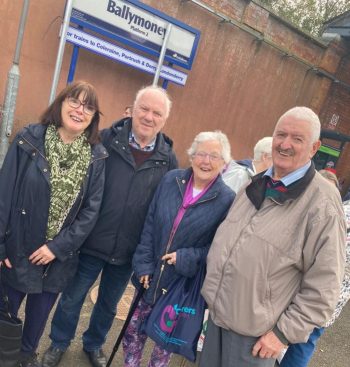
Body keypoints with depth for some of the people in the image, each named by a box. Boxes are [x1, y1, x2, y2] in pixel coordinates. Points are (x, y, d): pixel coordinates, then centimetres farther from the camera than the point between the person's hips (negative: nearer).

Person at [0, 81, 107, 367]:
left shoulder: (97, 156, -5)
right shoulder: (29, 139, -9)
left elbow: (91, 209, -6)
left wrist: (58, 246, -12)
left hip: (59, 255, 2)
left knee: (40, 313, 20)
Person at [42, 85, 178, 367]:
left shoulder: (168, 159, -4)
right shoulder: (106, 140, -10)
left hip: (128, 251, 2)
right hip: (91, 242, -2)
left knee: (109, 304, 22)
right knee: (72, 299, 17)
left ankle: (94, 344, 48)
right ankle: (59, 343, 44)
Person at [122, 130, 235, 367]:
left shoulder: (227, 200, -13)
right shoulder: (171, 180, -5)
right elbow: (149, 226, -1)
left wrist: (186, 258, -18)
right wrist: (144, 265, -4)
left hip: (184, 283, -3)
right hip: (150, 275, 3)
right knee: (134, 329, 18)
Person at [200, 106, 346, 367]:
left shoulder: (322, 204, -18)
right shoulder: (257, 184, 4)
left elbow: (323, 286, -16)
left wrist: (284, 332, -14)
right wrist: (213, 290, 14)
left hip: (256, 330, -6)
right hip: (218, 312, 6)